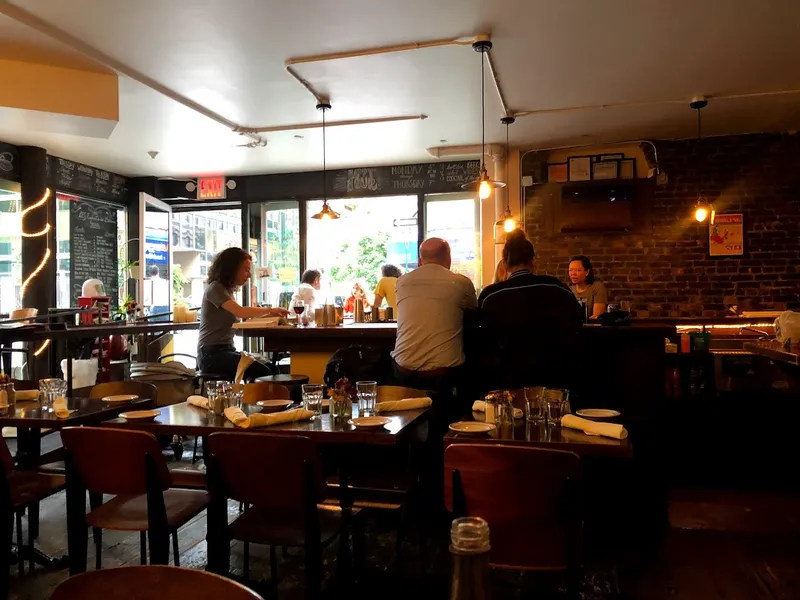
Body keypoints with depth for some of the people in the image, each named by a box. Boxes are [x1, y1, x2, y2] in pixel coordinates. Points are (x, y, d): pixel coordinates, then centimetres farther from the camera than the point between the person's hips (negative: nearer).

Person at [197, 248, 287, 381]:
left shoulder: (227, 290, 20)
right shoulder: (215, 288, -10)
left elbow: (243, 317, 14)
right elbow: (241, 312, -25)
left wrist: (270, 314, 2)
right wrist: (269, 310, -12)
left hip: (226, 350, 9)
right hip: (212, 354, -9)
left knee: (270, 369, -13)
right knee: (264, 373, -25)